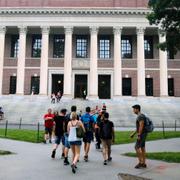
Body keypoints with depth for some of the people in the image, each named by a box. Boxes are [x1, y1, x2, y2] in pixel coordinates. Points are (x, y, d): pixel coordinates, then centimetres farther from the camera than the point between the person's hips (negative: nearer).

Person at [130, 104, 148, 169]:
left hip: (142, 134, -10)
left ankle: (140, 162, -2)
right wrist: (133, 134, 21)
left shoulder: (141, 116, -17)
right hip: (142, 134, 10)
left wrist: (139, 135, -23)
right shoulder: (140, 116, 17)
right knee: (142, 148, 10)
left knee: (137, 147, -8)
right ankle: (143, 163, 13)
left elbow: (141, 126, -24)